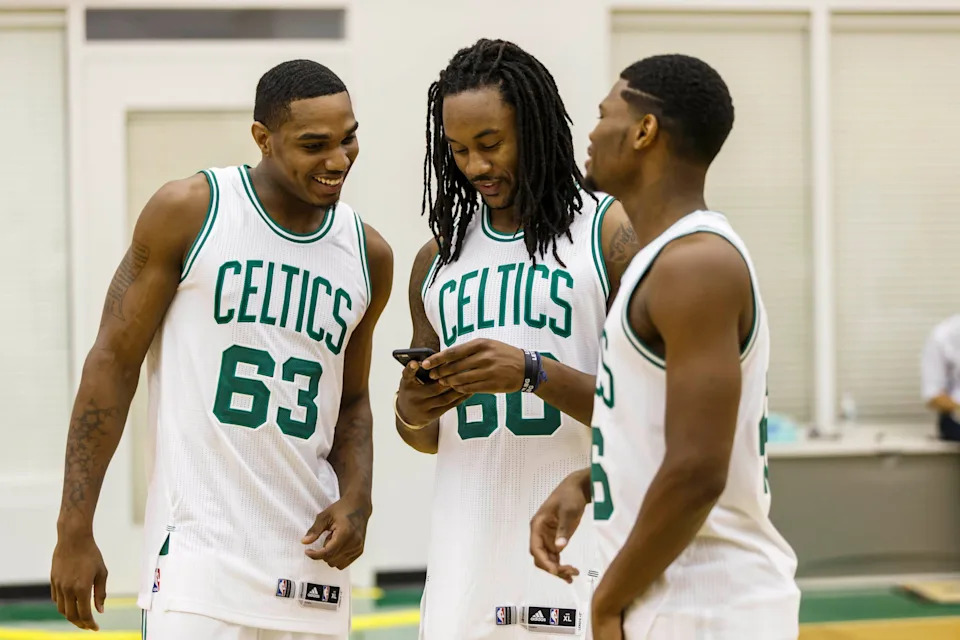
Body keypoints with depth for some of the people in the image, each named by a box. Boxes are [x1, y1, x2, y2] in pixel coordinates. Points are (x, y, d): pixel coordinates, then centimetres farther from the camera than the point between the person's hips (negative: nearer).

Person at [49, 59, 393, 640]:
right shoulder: (189, 212, -4)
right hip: (197, 554, -4)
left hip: (308, 560, 5)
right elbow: (113, 364, -3)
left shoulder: (370, 256, 9)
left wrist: (356, 498, 1)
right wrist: (76, 532, -7)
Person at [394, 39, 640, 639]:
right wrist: (413, 413, -2)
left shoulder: (614, 232, -3)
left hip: (581, 560, -4)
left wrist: (533, 372, -20)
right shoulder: (437, 261, 13)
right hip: (466, 561, 5)